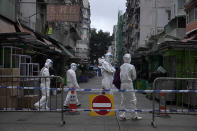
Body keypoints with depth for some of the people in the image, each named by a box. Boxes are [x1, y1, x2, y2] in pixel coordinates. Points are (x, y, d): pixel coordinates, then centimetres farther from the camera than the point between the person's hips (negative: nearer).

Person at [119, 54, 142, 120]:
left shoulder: (121, 66, 6)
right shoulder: (131, 66, -8)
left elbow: (120, 76, 9)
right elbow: (134, 76, -1)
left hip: (122, 84, 5)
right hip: (129, 84, -5)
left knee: (124, 100, 12)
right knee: (132, 100, 5)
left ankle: (122, 115, 15)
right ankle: (134, 115, 11)